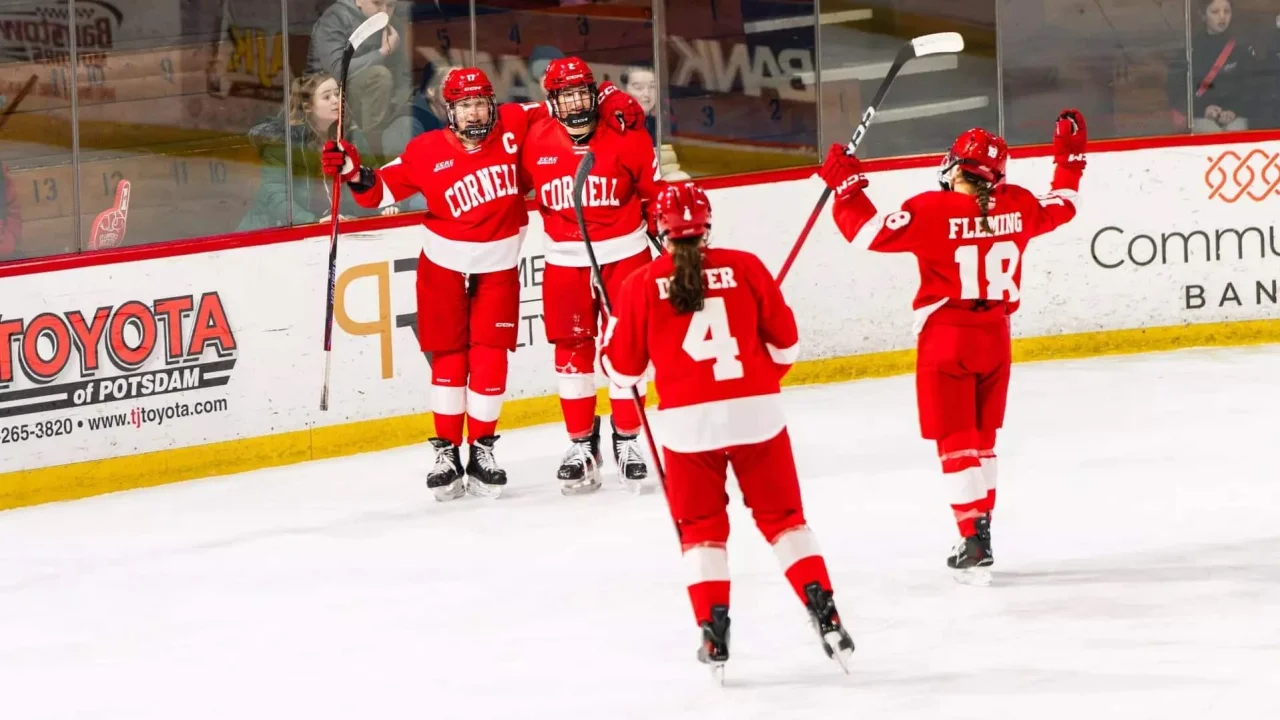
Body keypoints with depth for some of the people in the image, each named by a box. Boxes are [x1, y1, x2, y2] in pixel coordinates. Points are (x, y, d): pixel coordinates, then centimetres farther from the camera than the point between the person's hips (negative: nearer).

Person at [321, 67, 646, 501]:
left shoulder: (514, 126, -10)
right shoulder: (427, 153, -13)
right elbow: (383, 191, -7)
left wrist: (611, 103, -13)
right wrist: (355, 173, -24)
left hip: (498, 265, 1)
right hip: (444, 263, -1)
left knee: (490, 357, -2)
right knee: (448, 356, 4)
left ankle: (481, 450, 9)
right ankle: (446, 451, 14)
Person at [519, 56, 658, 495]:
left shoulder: (627, 137, -9)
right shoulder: (536, 141, -4)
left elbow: (653, 192, 0)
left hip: (624, 253, -2)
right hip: (565, 259, 2)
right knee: (572, 351, 3)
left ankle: (627, 440, 12)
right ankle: (581, 444, 13)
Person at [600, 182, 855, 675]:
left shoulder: (642, 286, -2)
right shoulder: (744, 268, 0)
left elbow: (623, 368, 4)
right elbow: (783, 339, 8)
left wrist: (610, 344, 27)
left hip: (688, 422, -1)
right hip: (755, 411, 1)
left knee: (701, 528, 14)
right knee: (782, 517, 13)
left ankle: (714, 632, 6)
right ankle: (823, 612, 4)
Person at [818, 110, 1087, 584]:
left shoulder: (933, 211, -17)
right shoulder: (1016, 206, -3)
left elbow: (870, 233, -17)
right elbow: (1060, 208, 18)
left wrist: (846, 186, -4)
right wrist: (1070, 157, 32)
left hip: (945, 339, -5)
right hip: (994, 337, 5)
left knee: (956, 442, 0)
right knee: (982, 439, 18)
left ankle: (974, 538, -7)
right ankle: (981, 527, 23)